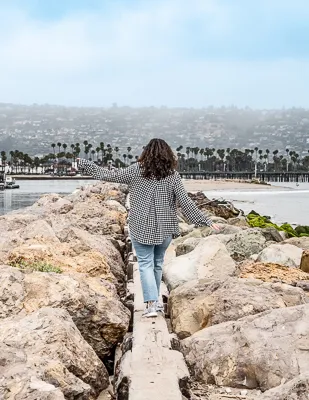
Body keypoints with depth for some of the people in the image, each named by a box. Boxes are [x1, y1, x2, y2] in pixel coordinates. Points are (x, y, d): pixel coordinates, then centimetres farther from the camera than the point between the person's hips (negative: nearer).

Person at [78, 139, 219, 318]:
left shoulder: (136, 170, -6)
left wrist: (83, 163, 11)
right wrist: (207, 221, -2)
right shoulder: (172, 175, -6)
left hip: (141, 228, -1)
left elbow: (108, 175, -1)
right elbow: (185, 202, -8)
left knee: (146, 264, 2)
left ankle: (151, 303, -10)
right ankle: (155, 300, 29)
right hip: (165, 229, 1)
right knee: (157, 264, 17)